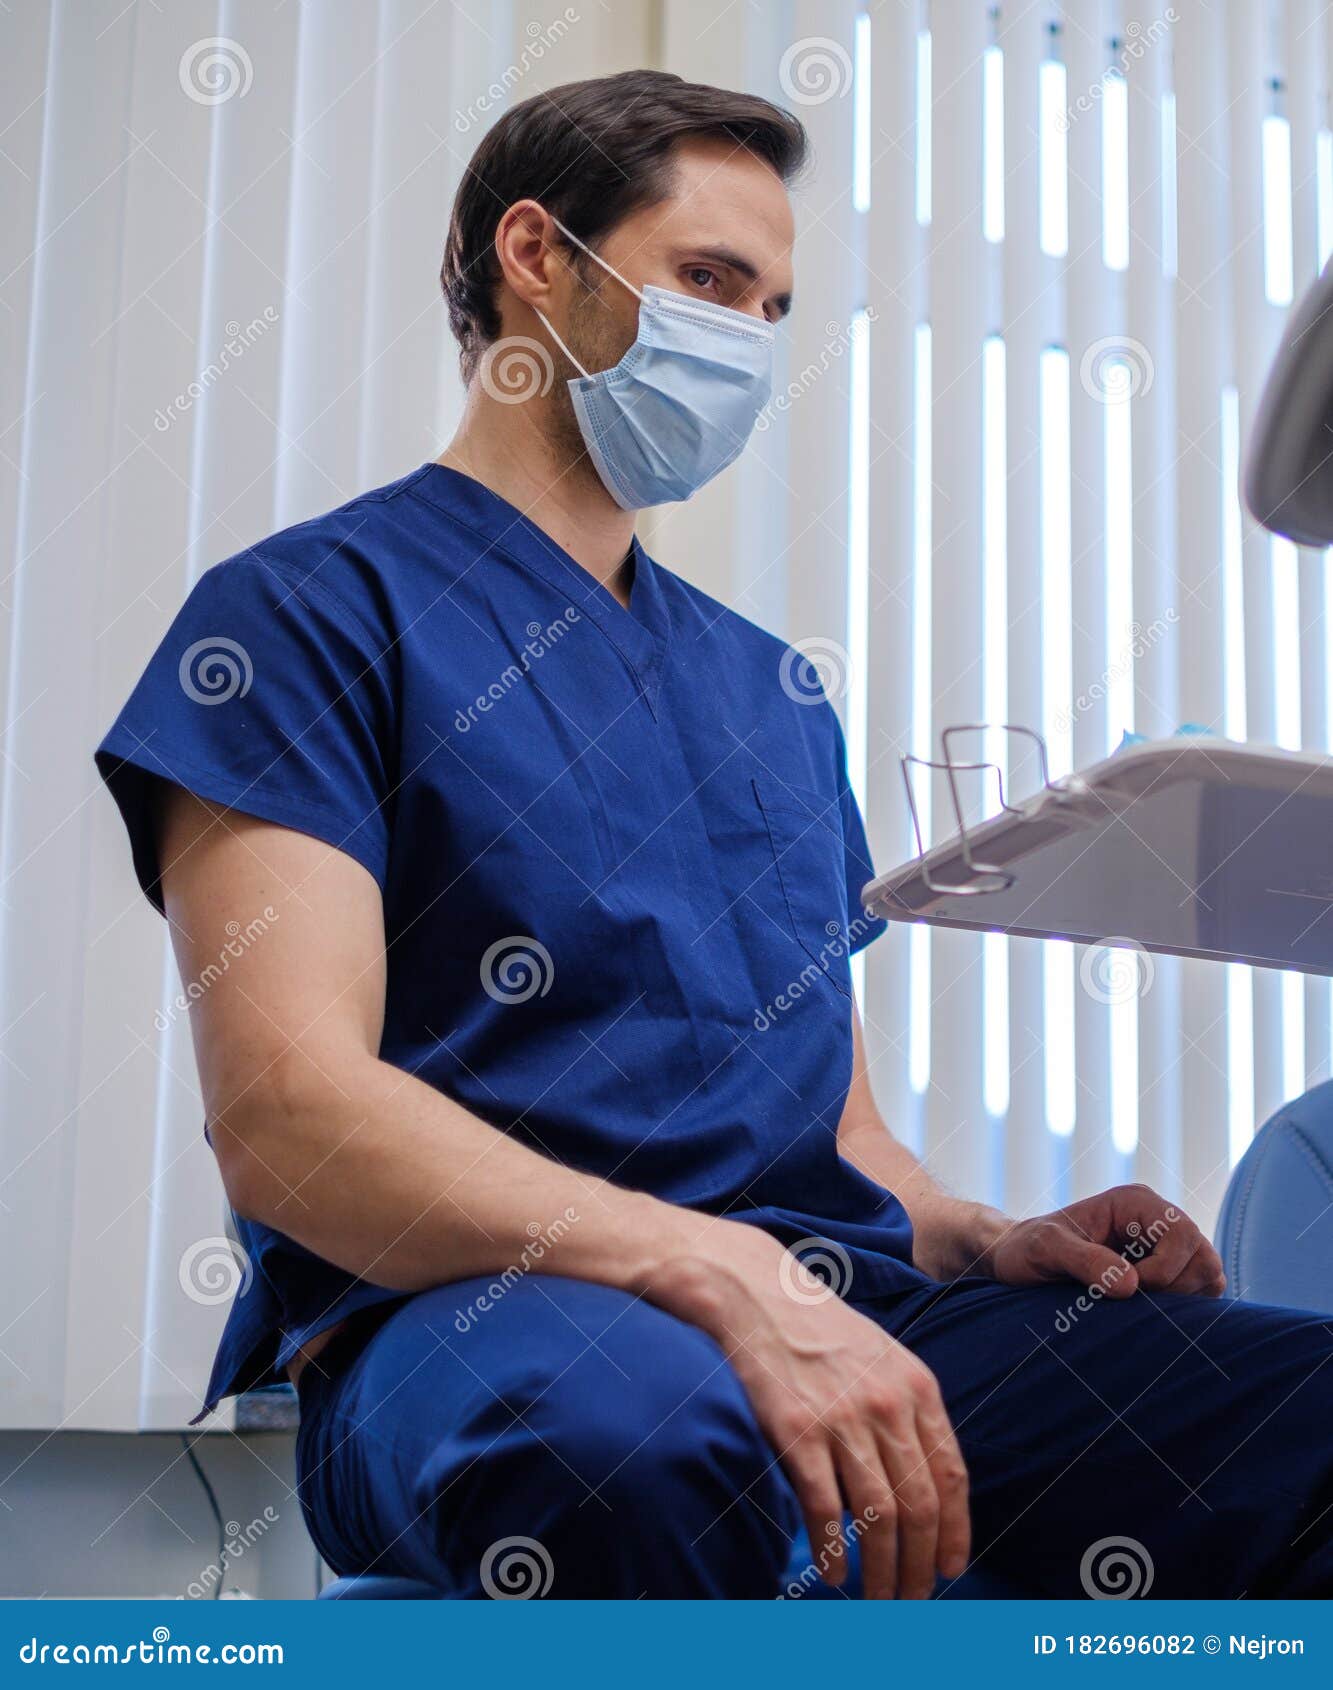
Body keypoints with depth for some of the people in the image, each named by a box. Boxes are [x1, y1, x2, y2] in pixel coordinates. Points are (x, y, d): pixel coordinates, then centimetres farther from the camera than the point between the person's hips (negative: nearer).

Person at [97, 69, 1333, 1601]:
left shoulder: (772, 687, 25)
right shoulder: (310, 610, 3)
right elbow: (284, 1111, -12)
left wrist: (984, 1245, 2)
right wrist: (725, 1276, -24)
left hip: (829, 1305, 6)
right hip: (464, 1322, -5)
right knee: (629, 1413, -42)